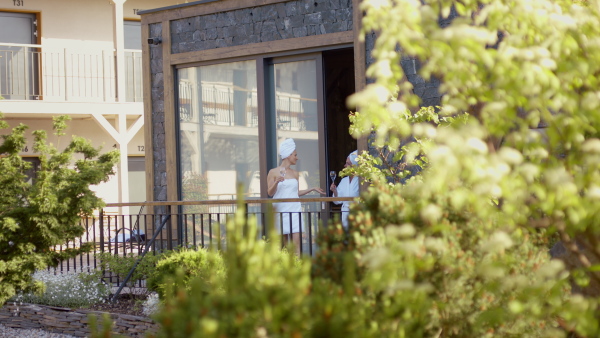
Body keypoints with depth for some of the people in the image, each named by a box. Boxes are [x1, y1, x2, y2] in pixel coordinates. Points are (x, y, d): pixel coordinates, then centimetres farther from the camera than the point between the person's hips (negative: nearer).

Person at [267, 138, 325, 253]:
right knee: (283, 243, -1)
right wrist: (276, 182, -19)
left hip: (295, 210, 3)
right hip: (281, 211, -3)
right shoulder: (273, 172, 1)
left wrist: (313, 189, 18)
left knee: (296, 242, -9)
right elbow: (270, 193, -2)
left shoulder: (295, 174, 12)